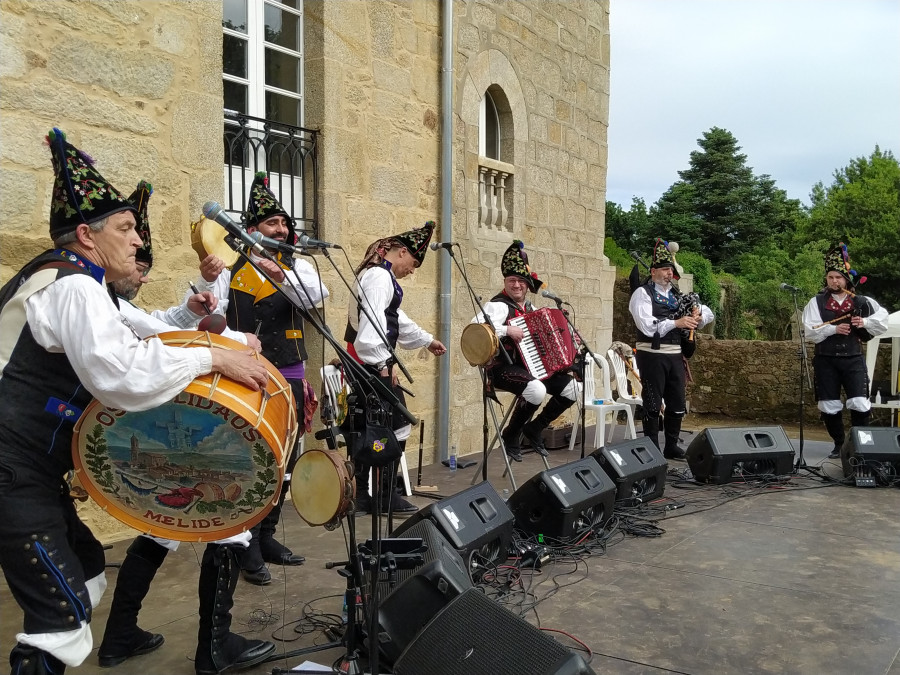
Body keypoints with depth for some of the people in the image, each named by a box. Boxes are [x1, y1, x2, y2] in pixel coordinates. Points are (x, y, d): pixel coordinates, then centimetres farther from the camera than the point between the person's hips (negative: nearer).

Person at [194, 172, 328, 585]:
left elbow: (318, 294, -15)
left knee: (283, 463, 13)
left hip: (289, 380, 5)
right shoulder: (231, 270, -1)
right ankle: (248, 548, 9)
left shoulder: (297, 268, 7)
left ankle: (267, 537, 28)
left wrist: (279, 274, -30)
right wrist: (208, 281, -32)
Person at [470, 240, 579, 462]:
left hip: (532, 366, 8)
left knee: (571, 387, -1)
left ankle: (534, 428, 12)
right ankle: (511, 436, -9)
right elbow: (476, 325, -31)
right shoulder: (498, 305, -12)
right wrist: (508, 329, -33)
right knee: (536, 390, -35)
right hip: (503, 368, -8)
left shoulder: (529, 307, 14)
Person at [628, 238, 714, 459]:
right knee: (653, 405, -1)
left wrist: (698, 314, -2)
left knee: (677, 405, 12)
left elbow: (708, 313, 21)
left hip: (675, 355, 7)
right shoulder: (643, 293, -5)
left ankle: (671, 446, 25)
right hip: (652, 356, -7)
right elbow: (647, 326, -19)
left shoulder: (676, 295, 15)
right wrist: (676, 323, -24)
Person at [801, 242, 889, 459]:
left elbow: (883, 321, 9)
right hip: (826, 361, 0)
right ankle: (839, 445, 21)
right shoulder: (817, 302, 1)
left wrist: (865, 322, -8)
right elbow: (810, 331, -8)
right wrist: (834, 329, -19)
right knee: (829, 406, 4)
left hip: (853, 359, 0)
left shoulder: (861, 302, 5)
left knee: (859, 403, -7)